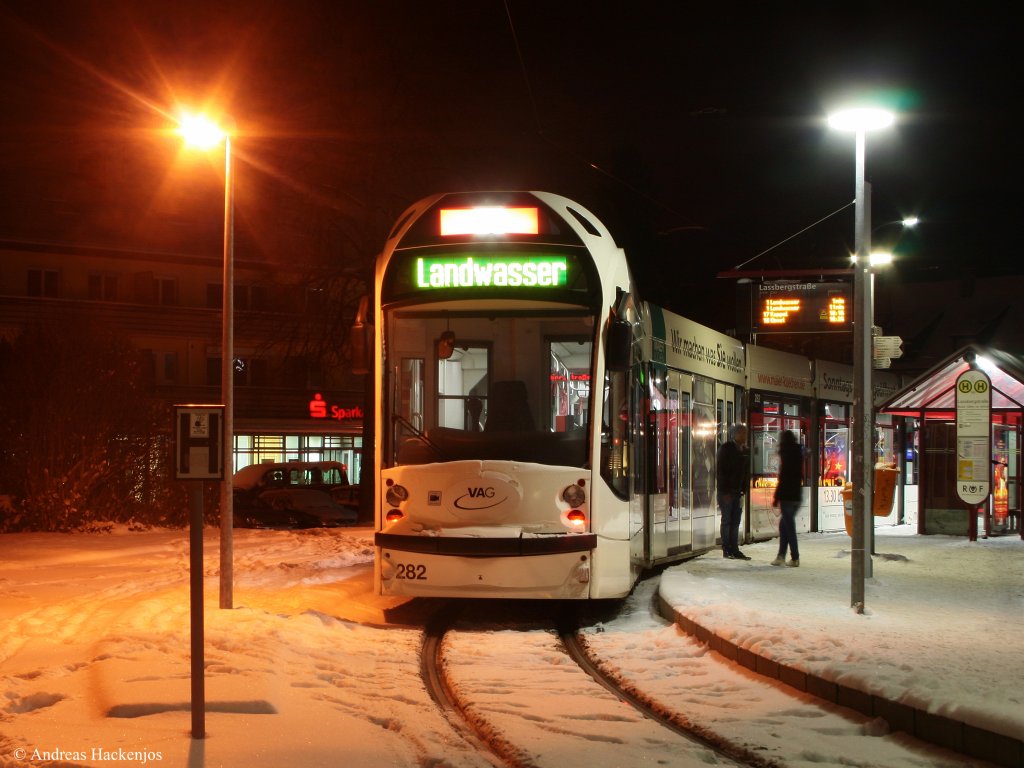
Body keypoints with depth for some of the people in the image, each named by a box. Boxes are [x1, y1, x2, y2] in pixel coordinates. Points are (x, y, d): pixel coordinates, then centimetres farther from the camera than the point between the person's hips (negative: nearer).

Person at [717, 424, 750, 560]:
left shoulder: (743, 450, 11)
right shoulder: (726, 448, -8)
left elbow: (744, 472, 15)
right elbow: (721, 471, -12)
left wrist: (743, 490, 7)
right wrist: (725, 492, -15)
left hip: (737, 491, 6)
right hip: (726, 491, -6)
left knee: (735, 522, 6)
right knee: (727, 521, -2)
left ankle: (734, 550, 8)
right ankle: (727, 550, 3)